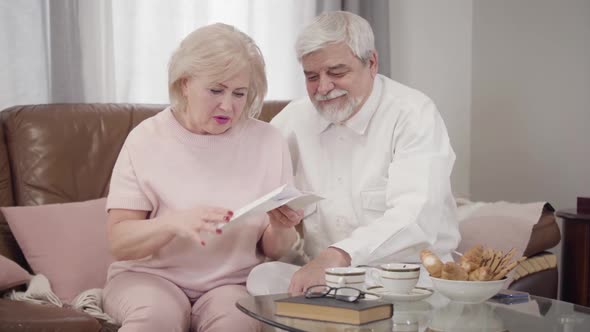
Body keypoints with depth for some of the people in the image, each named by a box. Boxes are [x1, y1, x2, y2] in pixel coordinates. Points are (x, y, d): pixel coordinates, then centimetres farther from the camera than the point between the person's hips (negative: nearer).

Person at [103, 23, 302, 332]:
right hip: (152, 275, 0)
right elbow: (119, 240, -8)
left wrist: (280, 229, -19)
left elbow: (274, 250, 4)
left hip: (233, 283, 1)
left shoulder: (268, 141, 0)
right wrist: (175, 222, -28)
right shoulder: (147, 138, -4)